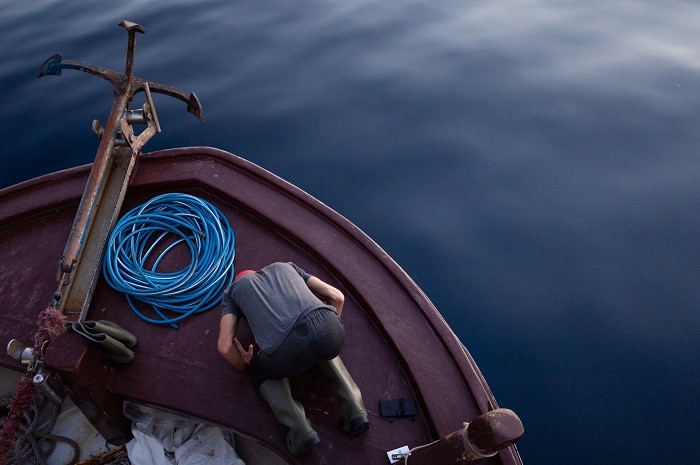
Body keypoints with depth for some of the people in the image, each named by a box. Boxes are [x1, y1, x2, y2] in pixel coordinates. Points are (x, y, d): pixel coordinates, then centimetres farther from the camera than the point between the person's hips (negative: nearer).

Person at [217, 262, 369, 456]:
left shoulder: (231, 292, 33)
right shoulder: (285, 267, 40)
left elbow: (225, 347, 19)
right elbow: (337, 296, 32)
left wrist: (244, 367, 41)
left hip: (288, 348, -2)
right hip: (328, 331, 3)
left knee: (262, 372, 34)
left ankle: (300, 428, 13)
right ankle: (354, 408, 22)